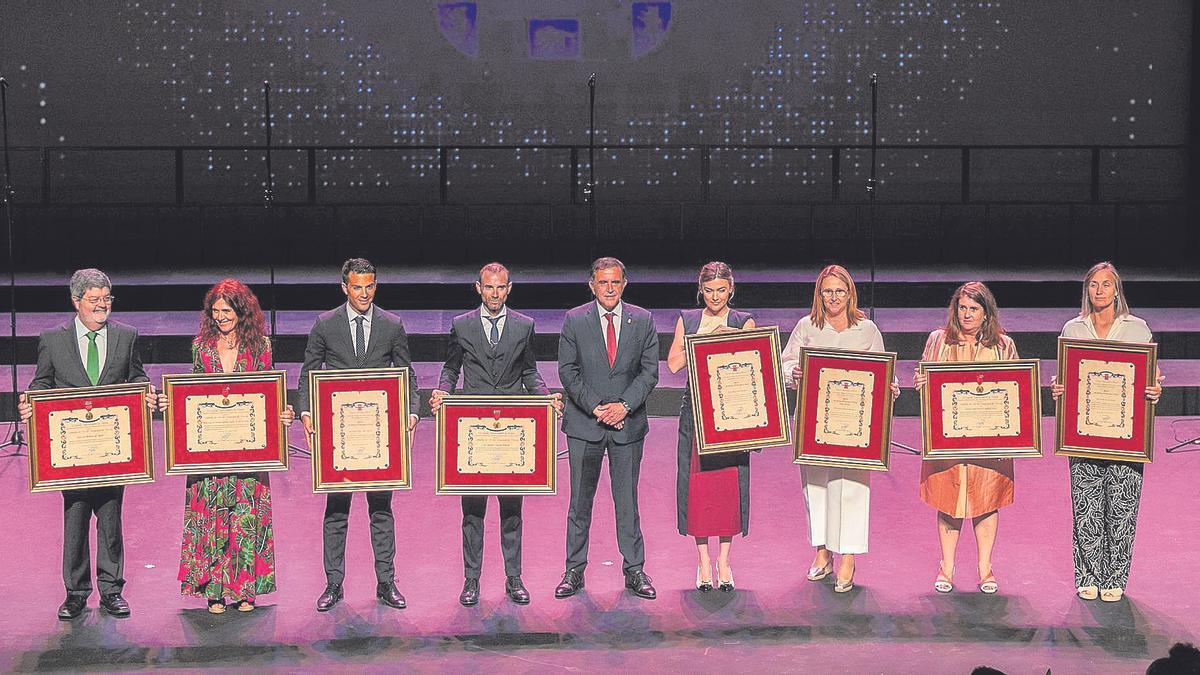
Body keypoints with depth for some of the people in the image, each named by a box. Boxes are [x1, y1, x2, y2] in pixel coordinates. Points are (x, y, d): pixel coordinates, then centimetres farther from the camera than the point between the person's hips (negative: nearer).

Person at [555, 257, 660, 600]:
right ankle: (574, 571, 13)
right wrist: (595, 407, -11)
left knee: (627, 499, 6)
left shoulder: (642, 321, 3)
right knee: (580, 500, 5)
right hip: (584, 424, 0)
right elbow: (567, 371, -2)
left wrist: (624, 405, -11)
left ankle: (634, 570, 15)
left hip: (628, 423, 1)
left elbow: (650, 371, 1)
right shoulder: (574, 320, 0)